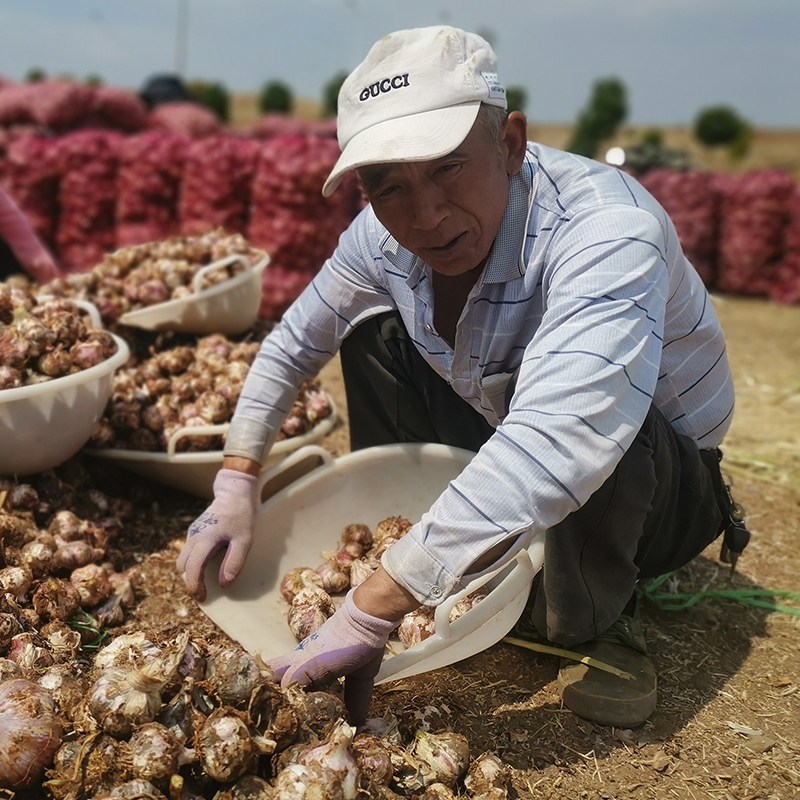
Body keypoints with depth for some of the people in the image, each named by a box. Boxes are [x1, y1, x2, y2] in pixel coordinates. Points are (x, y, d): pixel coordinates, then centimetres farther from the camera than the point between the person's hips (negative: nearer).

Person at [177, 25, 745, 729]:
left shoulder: (606, 231, -37)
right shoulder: (386, 233, -15)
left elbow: (552, 447, -50)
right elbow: (293, 343, 1)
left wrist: (369, 616, -49)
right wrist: (235, 488, -9)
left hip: (661, 487, -5)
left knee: (603, 429, -38)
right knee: (374, 331, -4)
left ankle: (596, 623, -8)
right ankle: (414, 558, 6)